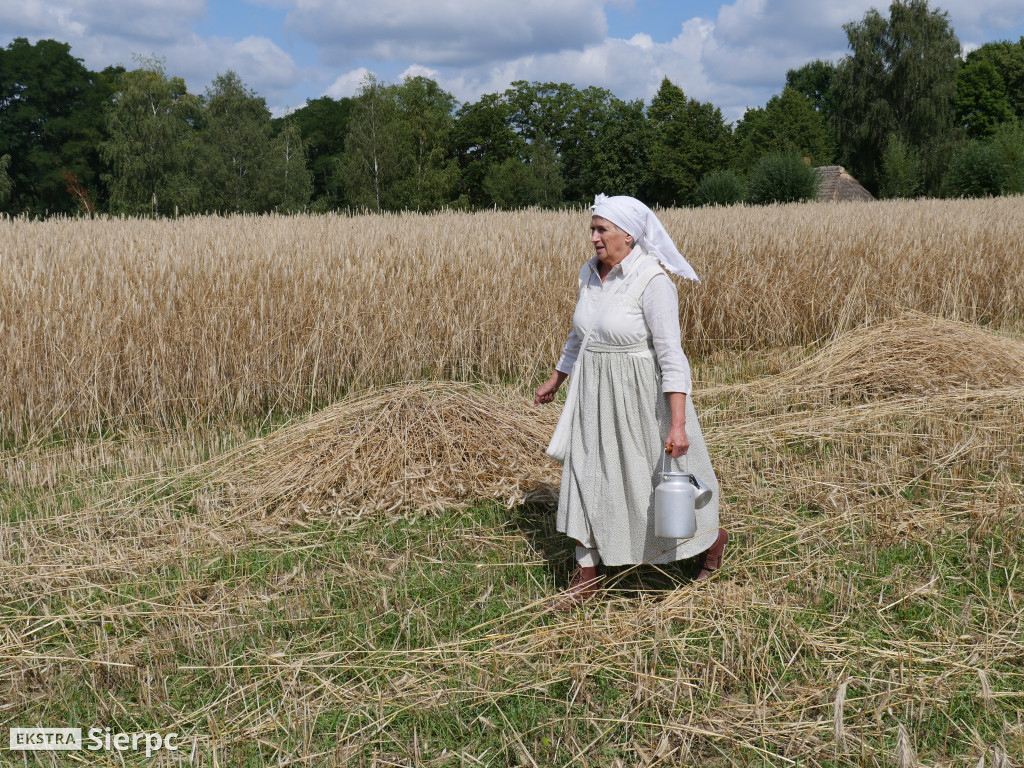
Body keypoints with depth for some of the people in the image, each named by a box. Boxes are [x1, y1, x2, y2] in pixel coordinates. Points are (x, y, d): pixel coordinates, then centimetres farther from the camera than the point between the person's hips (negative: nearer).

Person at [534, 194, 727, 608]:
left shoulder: (653, 282, -22)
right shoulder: (590, 274, 2)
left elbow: (672, 356, -25)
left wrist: (678, 424, -30)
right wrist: (556, 380, 25)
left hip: (643, 397, -7)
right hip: (597, 393, 7)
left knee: (664, 477, 10)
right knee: (587, 476, 7)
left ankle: (712, 537, 38)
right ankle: (586, 574, 18)